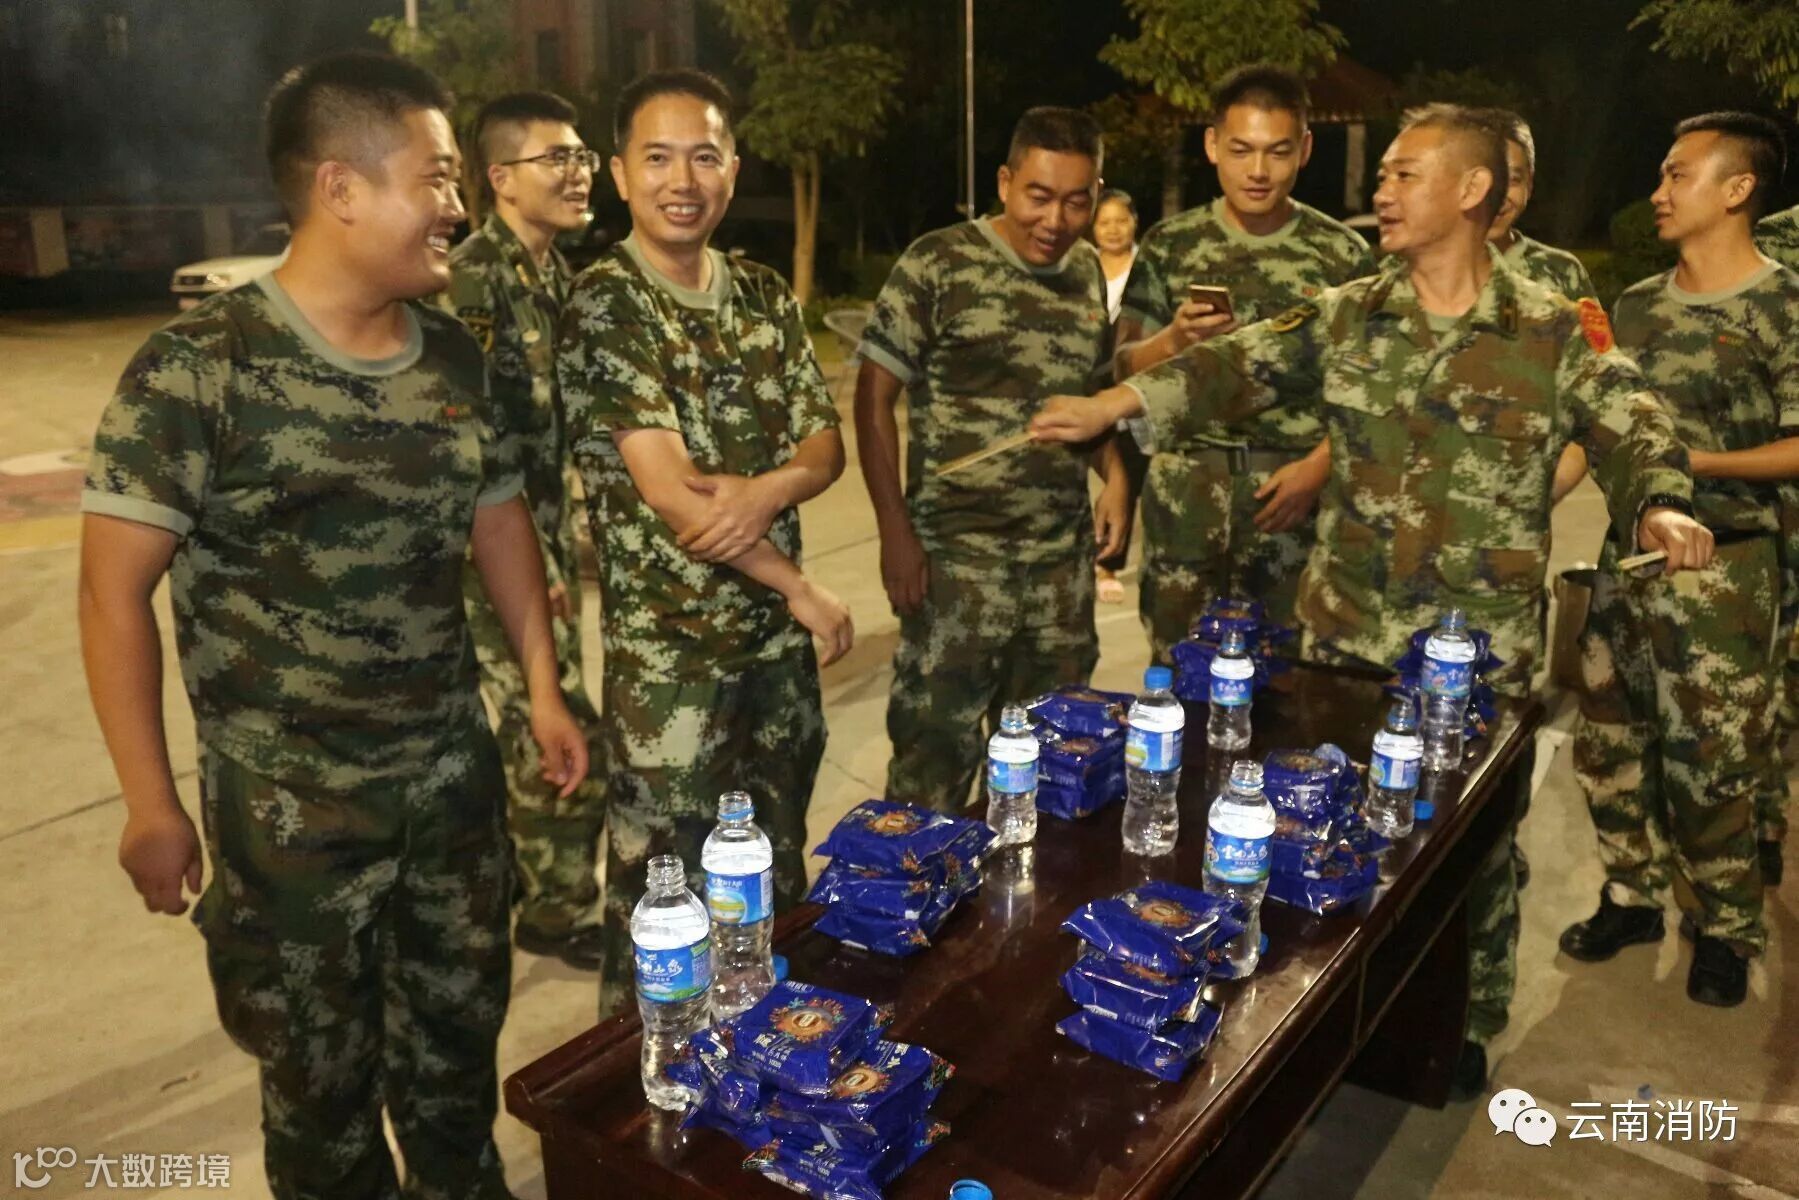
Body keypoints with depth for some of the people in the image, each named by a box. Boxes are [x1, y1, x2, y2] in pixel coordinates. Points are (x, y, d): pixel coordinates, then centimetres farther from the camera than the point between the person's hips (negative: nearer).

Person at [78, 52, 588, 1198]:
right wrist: (151, 803, -12)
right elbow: (115, 590, -13)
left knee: (460, 1030, 22)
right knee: (322, 1071, 15)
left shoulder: (453, 355, 1)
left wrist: (544, 686, 7)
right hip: (289, 804, -4)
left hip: (456, 774, 5)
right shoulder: (197, 367, -16)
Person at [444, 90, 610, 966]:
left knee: (526, 731, 19)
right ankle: (559, 913, 19)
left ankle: (508, 886, 36)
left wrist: (566, 543, 17)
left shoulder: (555, 273, 10)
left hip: (547, 536, 8)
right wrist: (537, 565, -20)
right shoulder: (474, 279, -17)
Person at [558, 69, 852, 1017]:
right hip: (670, 654, -6)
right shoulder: (604, 305, -12)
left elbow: (824, 446, 5)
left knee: (779, 884, 20)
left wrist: (769, 489, -19)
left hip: (778, 640, 6)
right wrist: (804, 592, -12)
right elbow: (667, 492, -18)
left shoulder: (766, 297, 7)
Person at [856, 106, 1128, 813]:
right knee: (936, 755, 0)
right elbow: (874, 398, -8)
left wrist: (1114, 475, 4)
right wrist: (895, 532, -13)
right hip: (958, 556, -5)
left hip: (1065, 556, 6)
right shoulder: (938, 266, -8)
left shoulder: (1088, 272, 9)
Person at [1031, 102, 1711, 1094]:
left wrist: (1661, 506, -26)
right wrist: (1109, 406, -13)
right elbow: (1235, 367, -2)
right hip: (1345, 636, 2)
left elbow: (1629, 428, -4)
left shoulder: (1557, 333, -2)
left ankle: (1463, 1027, 36)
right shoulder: (1342, 318, 4)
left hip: (1484, 649, -2)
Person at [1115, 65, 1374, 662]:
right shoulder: (1170, 244, 5)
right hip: (1186, 493, 1)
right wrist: (1174, 339, -14)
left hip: (1294, 495, 0)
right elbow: (1127, 367, 6)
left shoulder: (1343, 253, 3)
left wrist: (1319, 466, -10)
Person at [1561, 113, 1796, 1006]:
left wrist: (1694, 463, -20)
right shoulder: (1636, 305, 9)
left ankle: (1726, 930, 23)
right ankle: (1631, 898, 30)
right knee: (1608, 743, 12)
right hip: (1627, 554, 6)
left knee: (1708, 766, 2)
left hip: (1723, 569, -5)